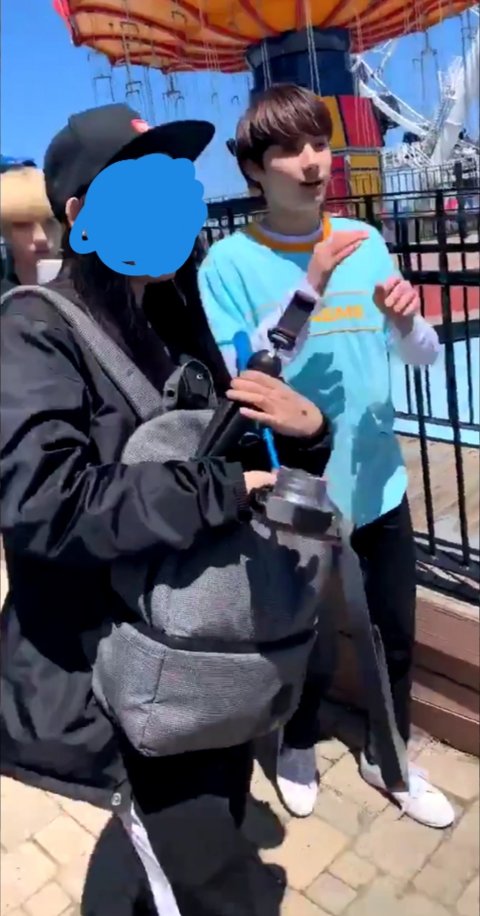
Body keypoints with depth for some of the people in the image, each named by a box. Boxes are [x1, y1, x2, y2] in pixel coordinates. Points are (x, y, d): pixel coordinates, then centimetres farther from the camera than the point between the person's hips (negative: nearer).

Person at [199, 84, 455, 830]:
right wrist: (307, 293, -26)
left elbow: (424, 357, 5)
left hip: (378, 483, 4)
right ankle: (298, 746, 45)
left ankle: (388, 755, 44)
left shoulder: (365, 241, 2)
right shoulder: (229, 263, -11)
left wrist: (405, 320, -18)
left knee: (395, 635, 17)